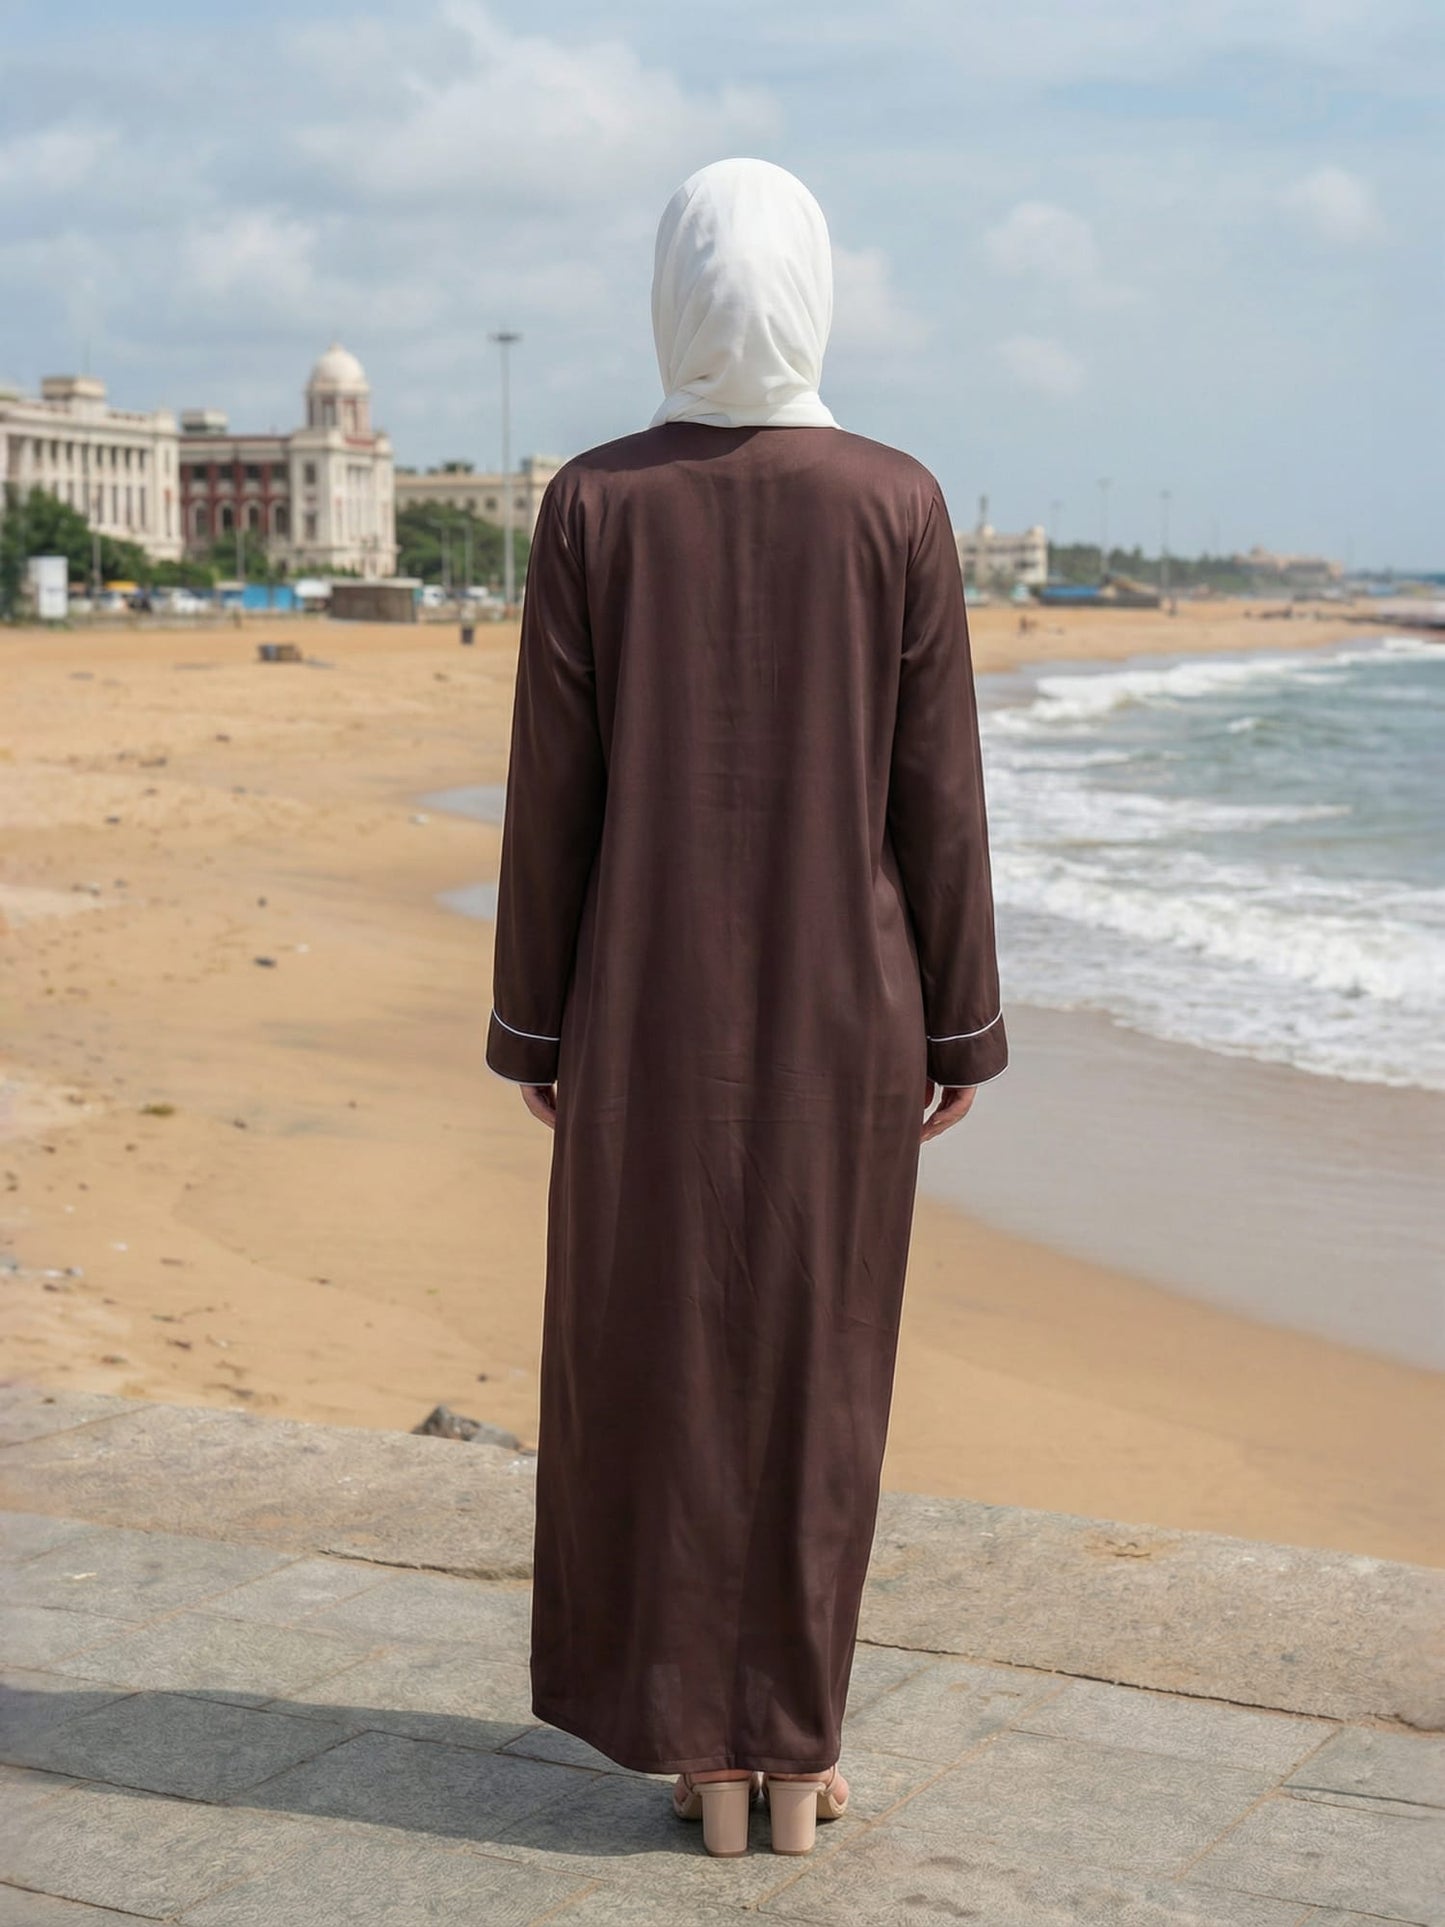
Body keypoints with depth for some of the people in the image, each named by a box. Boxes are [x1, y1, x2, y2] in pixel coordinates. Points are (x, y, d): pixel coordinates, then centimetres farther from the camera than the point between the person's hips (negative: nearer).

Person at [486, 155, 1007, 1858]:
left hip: (652, 1005, 0)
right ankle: (795, 1748, 17)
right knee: (818, 1356, 10)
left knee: (664, 1354, 10)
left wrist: (531, 1021, 4)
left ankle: (710, 1755, 16)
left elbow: (549, 790, -5)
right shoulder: (898, 505, -6)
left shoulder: (595, 504, -7)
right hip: (840, 1006, 0)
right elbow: (939, 792, -5)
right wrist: (961, 1025, 4)